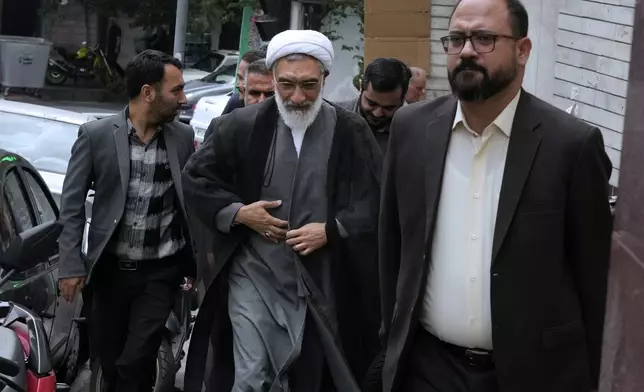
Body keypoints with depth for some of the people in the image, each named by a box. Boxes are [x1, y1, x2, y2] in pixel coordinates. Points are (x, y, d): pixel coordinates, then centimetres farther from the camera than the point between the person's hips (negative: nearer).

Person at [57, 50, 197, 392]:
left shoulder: (183, 137, 0)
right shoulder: (95, 135, -7)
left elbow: (191, 202, 6)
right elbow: (72, 204, -3)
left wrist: (194, 263, 6)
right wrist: (71, 264, -8)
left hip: (161, 271, 0)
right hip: (110, 269, 0)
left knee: (135, 362, -7)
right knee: (110, 362, 11)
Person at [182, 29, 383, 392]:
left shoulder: (352, 133, -5)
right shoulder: (243, 126, -4)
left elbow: (377, 201, -2)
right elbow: (195, 178, 5)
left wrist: (331, 230, -15)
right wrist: (238, 213, -9)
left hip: (323, 282, 1)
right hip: (254, 276, 0)